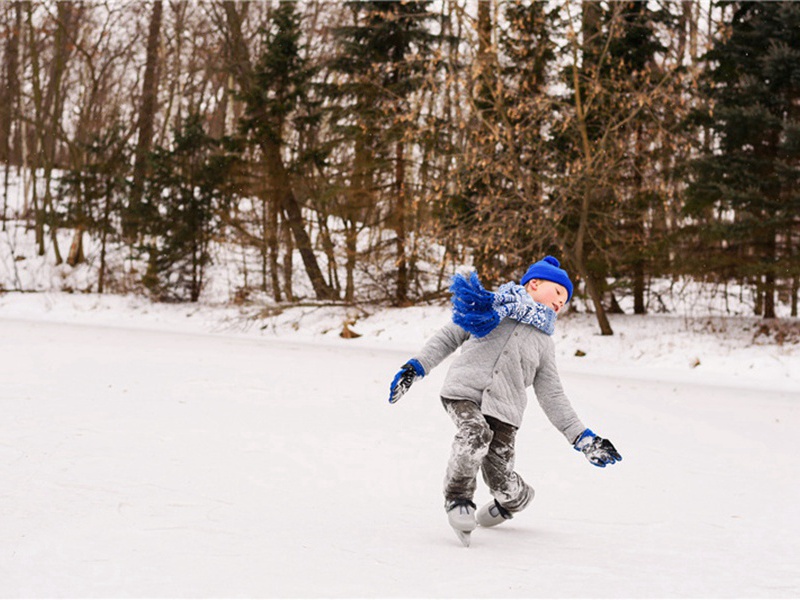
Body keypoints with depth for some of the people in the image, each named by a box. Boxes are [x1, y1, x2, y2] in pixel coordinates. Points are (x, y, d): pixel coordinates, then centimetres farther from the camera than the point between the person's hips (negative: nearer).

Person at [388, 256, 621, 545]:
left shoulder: (544, 342, 20)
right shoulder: (493, 305, 11)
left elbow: (552, 397, 18)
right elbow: (449, 337, 13)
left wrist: (582, 437, 11)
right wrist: (416, 366, 2)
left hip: (504, 411, 3)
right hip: (464, 391, -3)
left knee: (502, 483, -5)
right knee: (475, 433, -34)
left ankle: (514, 500, 33)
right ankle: (458, 499, -11)